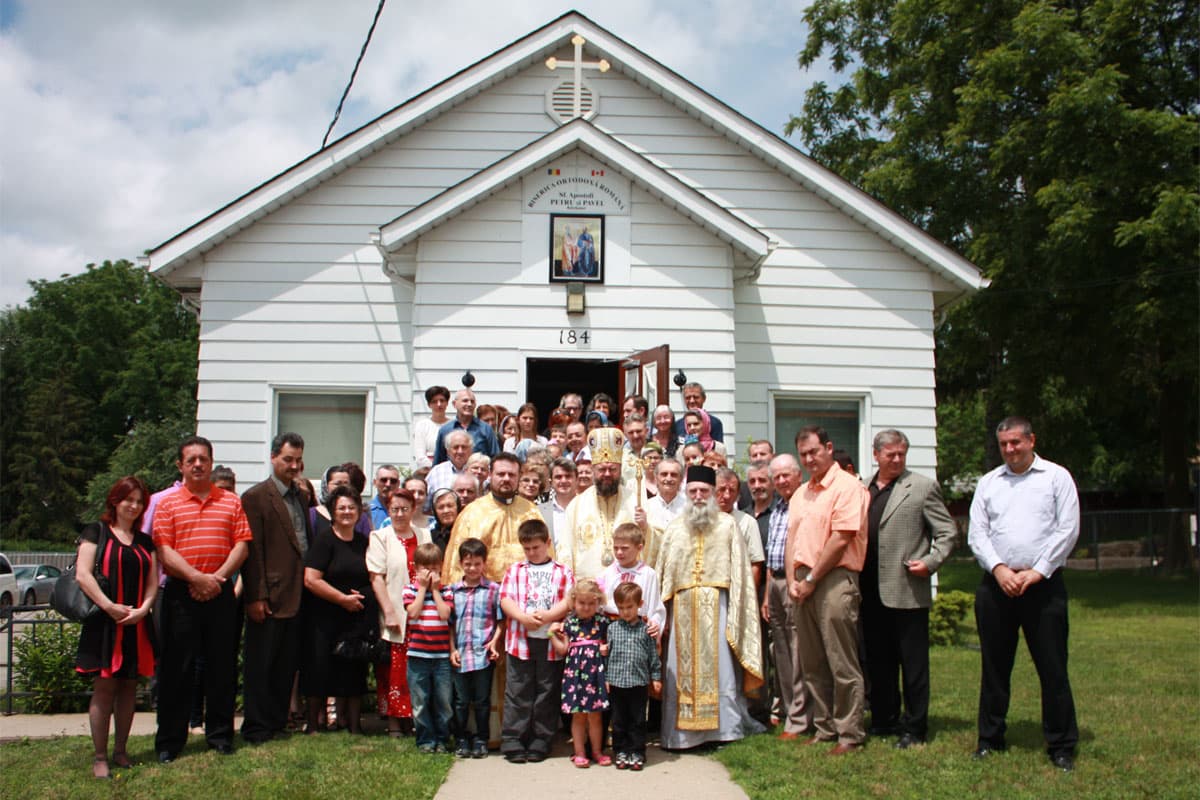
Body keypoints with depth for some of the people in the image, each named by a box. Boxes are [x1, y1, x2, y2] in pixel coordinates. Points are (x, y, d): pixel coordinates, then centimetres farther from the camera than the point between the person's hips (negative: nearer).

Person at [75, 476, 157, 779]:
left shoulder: (145, 541, 15)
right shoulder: (96, 533, 1)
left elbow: (153, 581, 11)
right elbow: (82, 575, -9)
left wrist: (143, 608, -7)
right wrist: (109, 607, -16)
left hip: (137, 625, 5)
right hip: (104, 624, -5)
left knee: (129, 687, 8)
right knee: (104, 687, -4)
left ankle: (121, 751, 16)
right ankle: (99, 757, 2)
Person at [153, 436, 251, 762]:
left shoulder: (231, 502, 10)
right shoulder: (168, 504, 5)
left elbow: (242, 545, 3)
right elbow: (163, 550, -5)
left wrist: (217, 577, -10)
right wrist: (197, 577, -15)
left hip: (221, 593, 2)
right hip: (181, 594, -1)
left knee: (222, 666, 5)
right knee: (176, 668, 2)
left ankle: (220, 735, 16)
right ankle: (169, 741, 10)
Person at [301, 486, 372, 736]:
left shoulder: (364, 543, 11)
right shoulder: (324, 541, -4)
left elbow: (374, 578, 20)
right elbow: (310, 580, -14)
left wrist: (362, 598, 0)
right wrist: (343, 598, -14)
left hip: (358, 619, 4)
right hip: (326, 619, -4)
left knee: (355, 671, 7)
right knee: (320, 671, 0)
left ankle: (354, 725, 14)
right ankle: (313, 724, 14)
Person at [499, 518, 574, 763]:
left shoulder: (562, 572, 9)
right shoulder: (515, 570, 11)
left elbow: (570, 600, -3)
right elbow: (505, 599, 1)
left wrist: (549, 615, -19)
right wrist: (523, 617, -16)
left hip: (550, 641, 0)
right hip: (519, 640, 0)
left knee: (547, 693, 4)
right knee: (517, 692, 1)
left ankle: (540, 743, 14)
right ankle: (512, 743, 8)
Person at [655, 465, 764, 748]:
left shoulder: (727, 525, 4)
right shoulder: (675, 528, 11)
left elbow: (739, 570, 1)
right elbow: (662, 572, 10)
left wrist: (734, 611, -6)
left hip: (716, 605, -2)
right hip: (682, 607, 2)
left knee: (718, 665, -2)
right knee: (681, 669, 3)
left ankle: (725, 728, 6)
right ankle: (681, 732, 9)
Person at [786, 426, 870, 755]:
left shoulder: (847, 487, -8)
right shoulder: (801, 493, 18)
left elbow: (841, 539, -14)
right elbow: (792, 538, 15)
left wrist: (811, 580, -11)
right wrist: (792, 580, 1)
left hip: (835, 580, -8)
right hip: (803, 583, 8)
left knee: (842, 664, -3)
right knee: (812, 663, 12)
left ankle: (850, 734, 5)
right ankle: (824, 727, 22)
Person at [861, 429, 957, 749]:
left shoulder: (922, 487, -1)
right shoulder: (863, 489, 12)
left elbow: (947, 531, 0)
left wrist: (930, 562, -12)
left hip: (907, 590, -5)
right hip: (871, 591, 5)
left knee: (913, 663, 2)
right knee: (878, 662, 12)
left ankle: (914, 728, 10)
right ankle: (883, 720, 24)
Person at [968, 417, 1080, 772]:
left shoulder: (1056, 477, 3)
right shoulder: (989, 482, 12)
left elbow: (1067, 530, -4)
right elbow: (976, 533, 7)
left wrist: (1036, 572, -10)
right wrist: (998, 569, -8)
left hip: (1043, 584, -3)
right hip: (996, 583, 3)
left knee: (1053, 668, -1)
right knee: (994, 667, 9)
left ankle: (1061, 746, 9)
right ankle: (990, 739, 19)